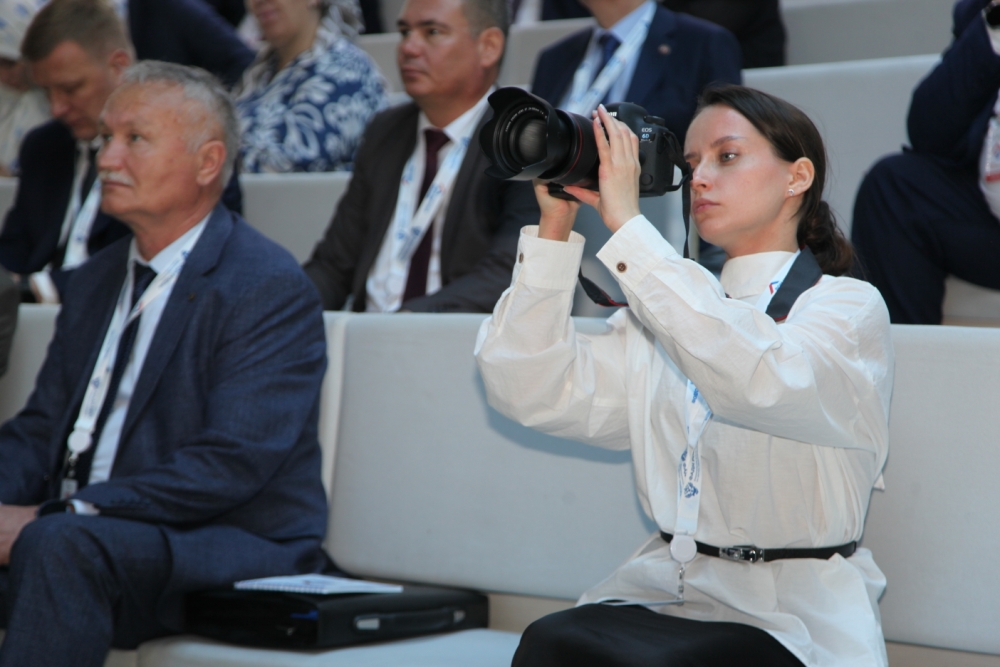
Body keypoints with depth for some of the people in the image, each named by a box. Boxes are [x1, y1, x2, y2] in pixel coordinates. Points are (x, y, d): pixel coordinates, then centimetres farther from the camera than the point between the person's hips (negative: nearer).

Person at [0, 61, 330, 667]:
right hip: (83, 534, 7)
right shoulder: (99, 281, 19)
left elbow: (231, 464, -19)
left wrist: (55, 518, -23)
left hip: (235, 550, -7)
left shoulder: (271, 289, -8)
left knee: (61, 545, -35)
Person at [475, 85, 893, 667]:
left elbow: (764, 381, -25)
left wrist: (626, 223, -22)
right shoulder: (671, 303, 16)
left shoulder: (850, 307, -1)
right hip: (664, 589, 4)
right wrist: (555, 225, -3)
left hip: (793, 617, -4)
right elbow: (532, 390, 4)